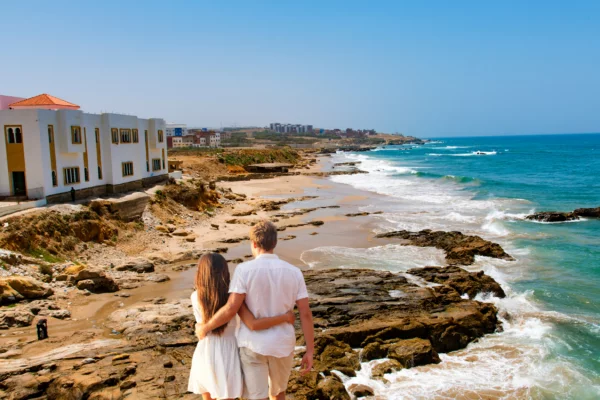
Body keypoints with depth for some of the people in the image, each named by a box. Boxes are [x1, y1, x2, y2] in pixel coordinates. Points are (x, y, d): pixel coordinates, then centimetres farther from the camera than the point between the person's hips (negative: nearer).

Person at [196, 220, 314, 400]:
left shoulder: (244, 270, -13)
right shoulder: (294, 272, -3)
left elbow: (231, 309, -19)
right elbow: (306, 313, -5)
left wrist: (205, 327, -2)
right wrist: (310, 351, 1)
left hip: (252, 345, -3)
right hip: (282, 345, 3)